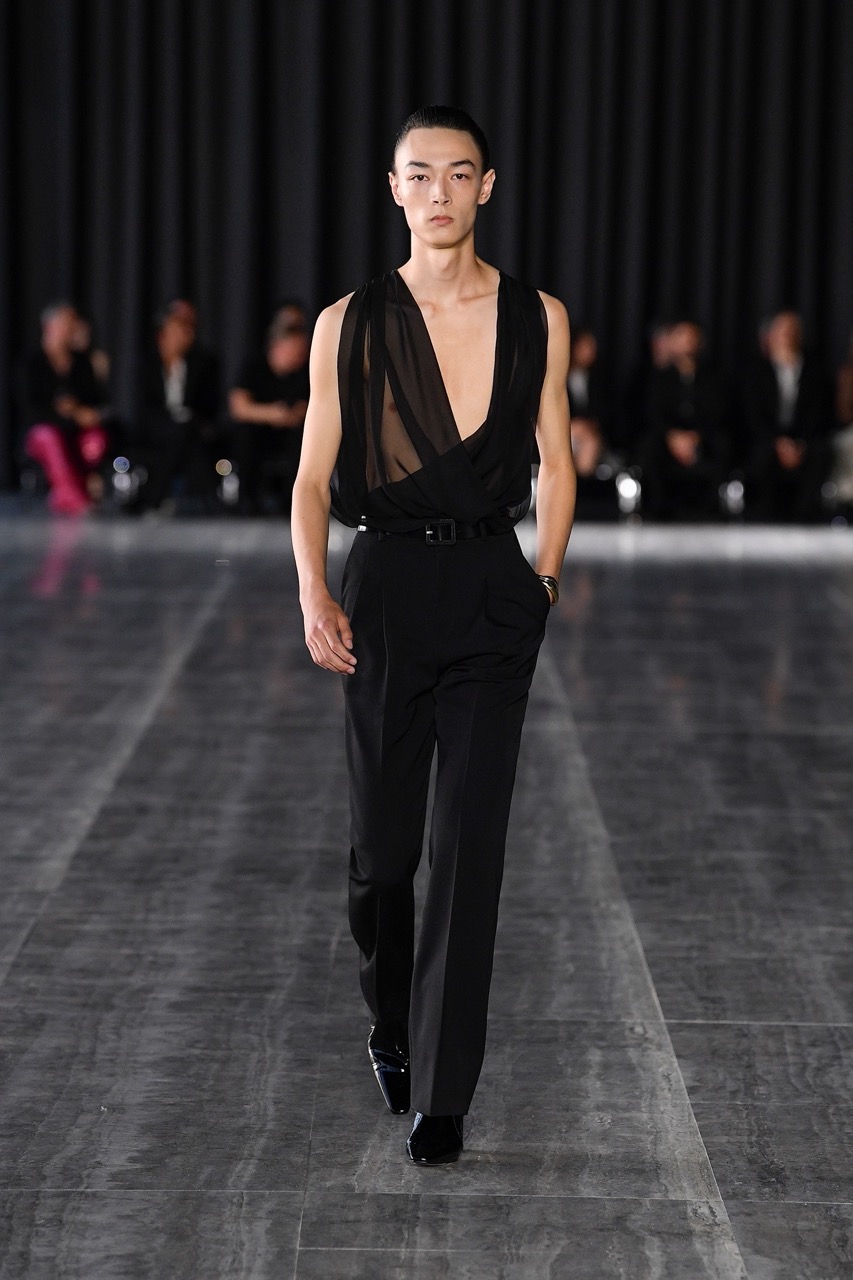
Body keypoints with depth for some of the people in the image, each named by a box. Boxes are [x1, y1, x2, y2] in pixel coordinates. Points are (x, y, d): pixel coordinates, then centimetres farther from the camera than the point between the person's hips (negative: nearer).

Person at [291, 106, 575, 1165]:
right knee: (381, 838, 8)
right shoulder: (350, 324, 2)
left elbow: (555, 464, 10)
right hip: (386, 585, 0)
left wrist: (546, 569, -3)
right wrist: (313, 591, -12)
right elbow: (314, 477, 1)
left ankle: (440, 1093, 1)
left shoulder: (537, 319, 4)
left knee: (469, 841, -5)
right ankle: (391, 1025, 35)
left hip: (492, 591, 0)